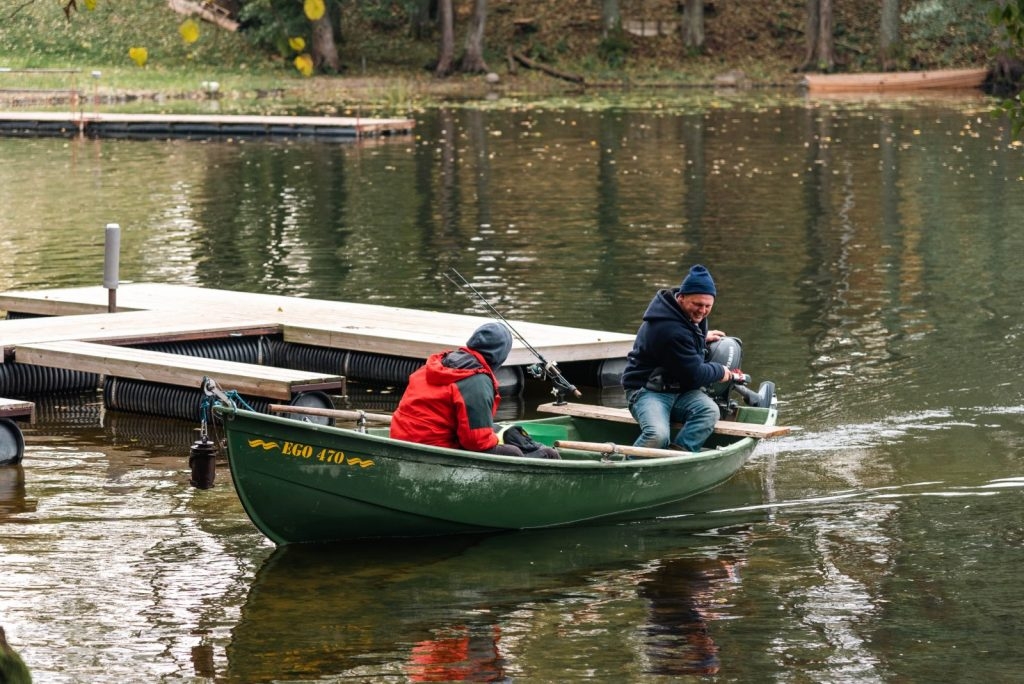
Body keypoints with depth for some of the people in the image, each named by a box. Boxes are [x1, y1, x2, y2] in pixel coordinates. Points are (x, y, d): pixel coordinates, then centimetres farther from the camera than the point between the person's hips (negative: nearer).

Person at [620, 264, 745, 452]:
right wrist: (721, 372, -3)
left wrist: (702, 337, 21)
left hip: (680, 391, 9)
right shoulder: (671, 331, -26)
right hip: (648, 391, -9)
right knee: (658, 435, -37)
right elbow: (695, 375, -19)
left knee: (709, 410, -24)